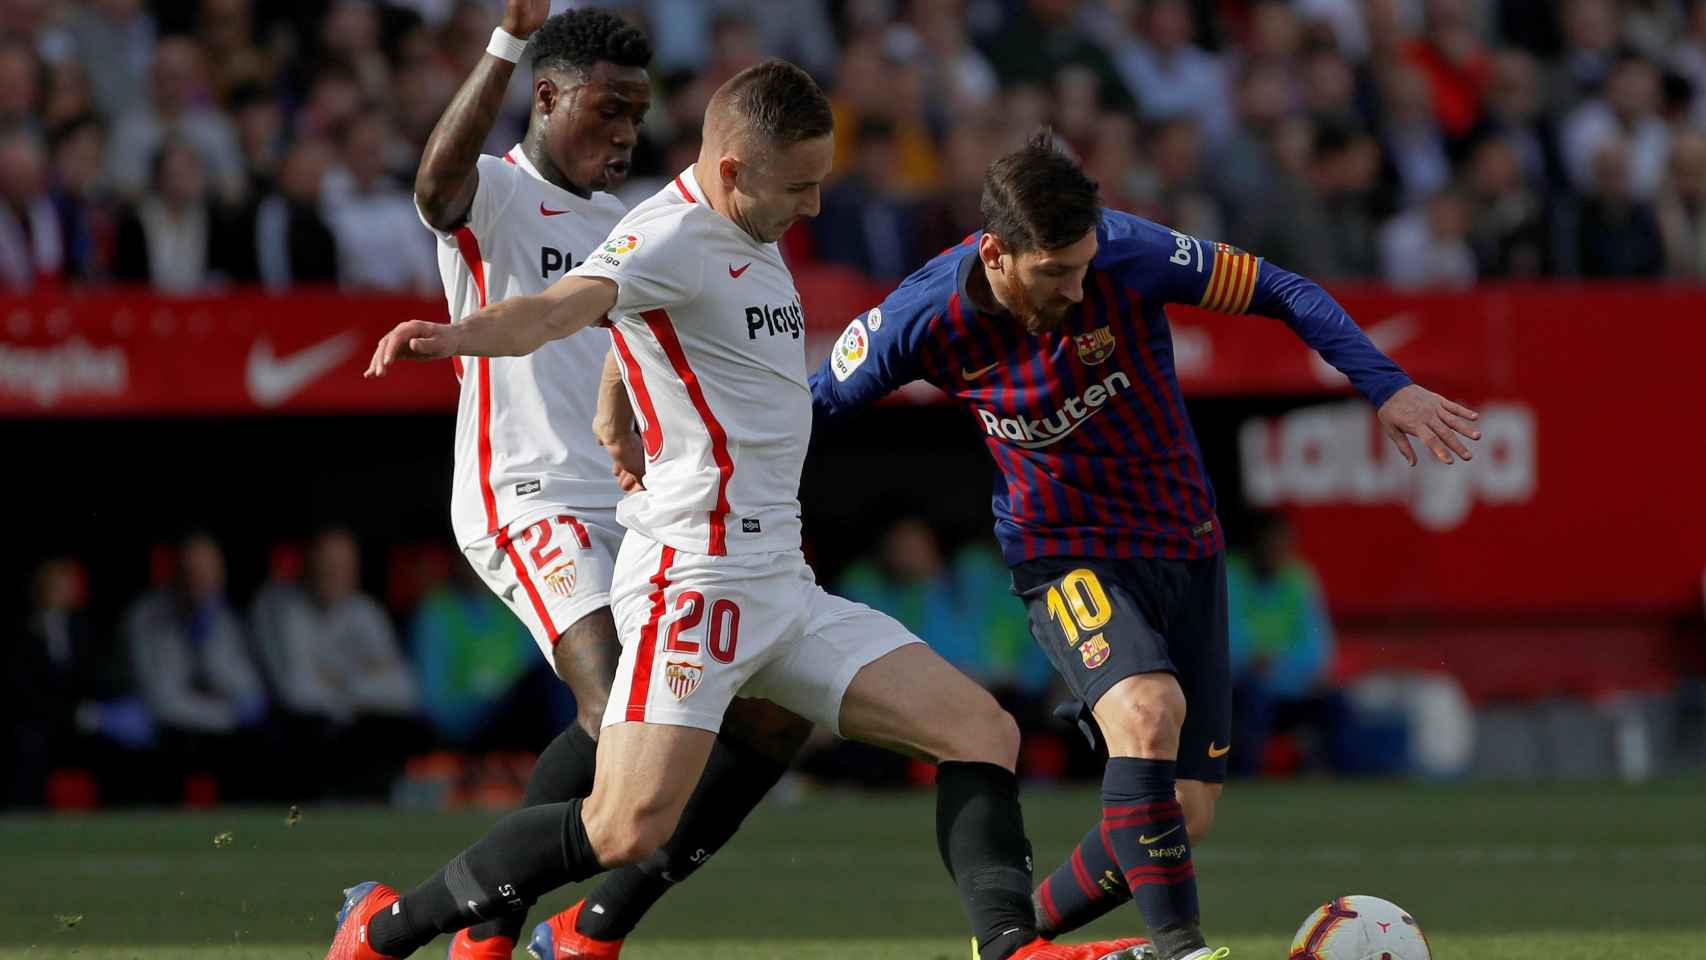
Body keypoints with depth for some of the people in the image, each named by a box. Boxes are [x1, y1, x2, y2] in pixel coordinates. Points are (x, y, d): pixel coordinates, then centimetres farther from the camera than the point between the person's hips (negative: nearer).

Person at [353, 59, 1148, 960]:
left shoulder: (753, 239, 17)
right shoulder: (674, 236, -12)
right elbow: (562, 305, -33)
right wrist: (456, 336, -52)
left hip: (781, 583, 10)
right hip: (695, 573, -10)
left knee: (984, 732, 2)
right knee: (629, 827, -20)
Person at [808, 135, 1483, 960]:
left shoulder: (1127, 256, -19)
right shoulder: (925, 320, -17)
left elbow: (1276, 290, -9)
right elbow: (815, 400, 0)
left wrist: (1385, 384, -16)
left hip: (1182, 545, 3)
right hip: (1064, 556, -3)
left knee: (1185, 817, 2)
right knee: (1148, 707, -34)